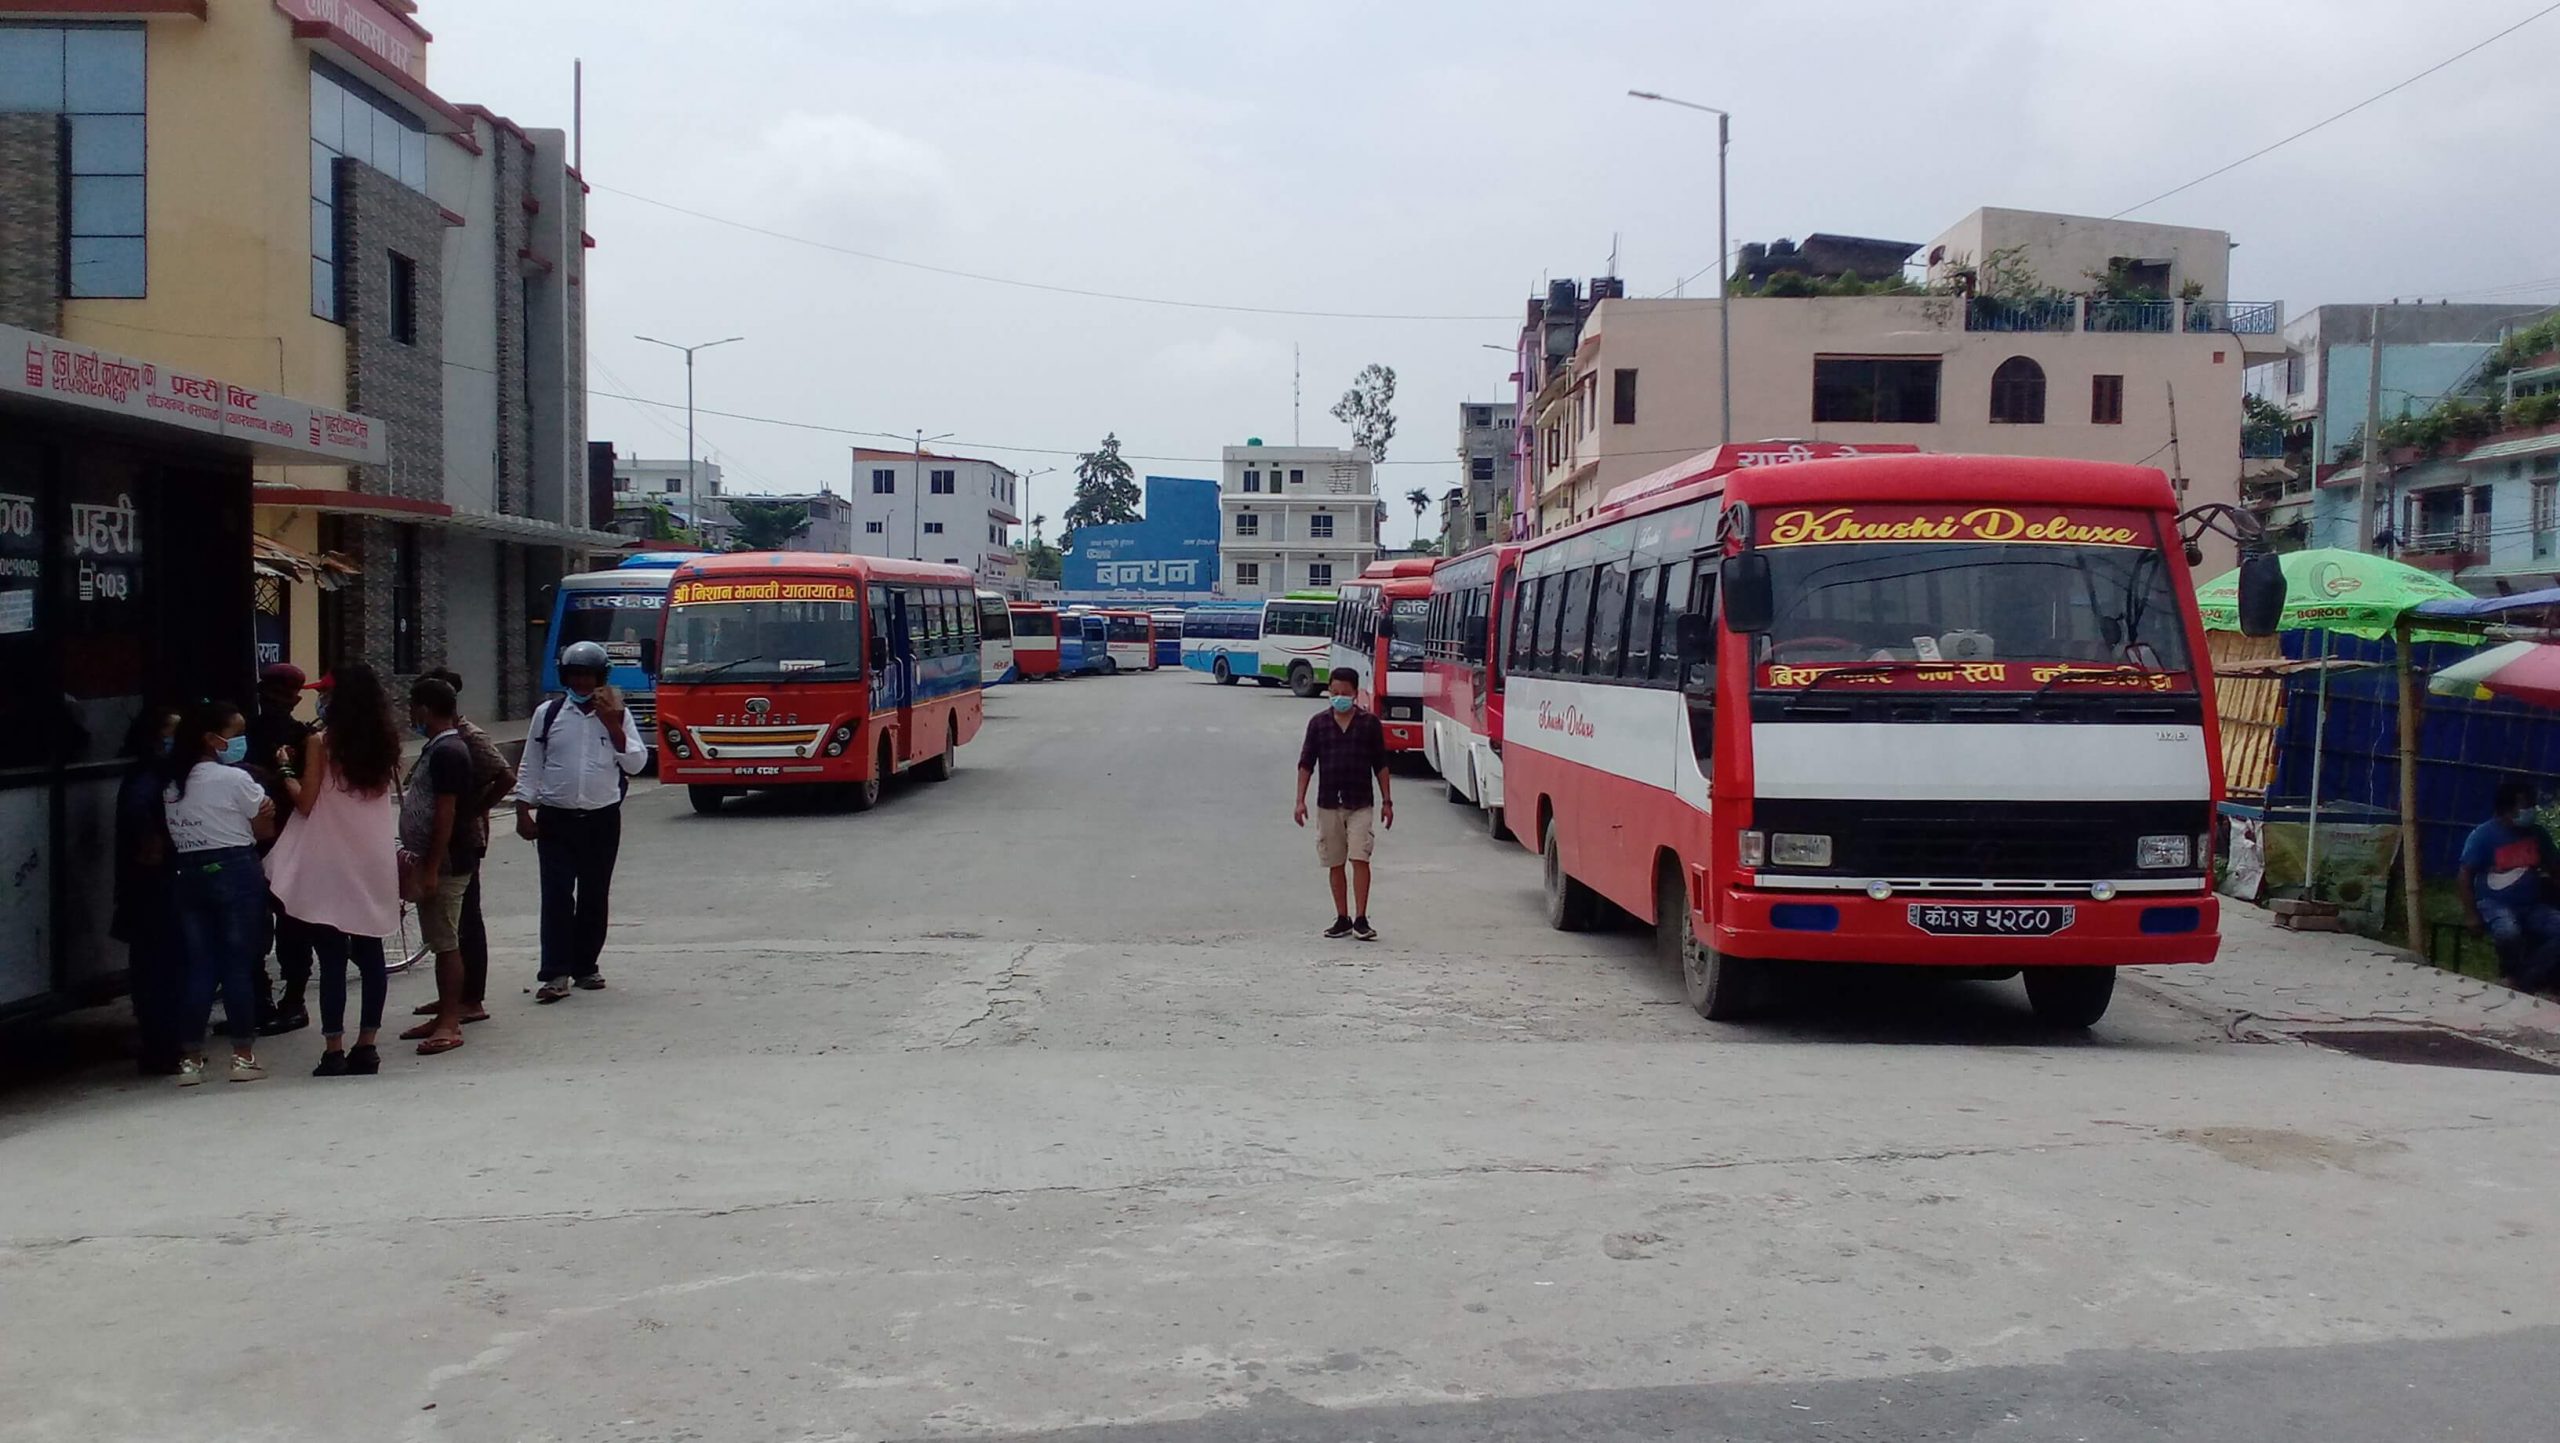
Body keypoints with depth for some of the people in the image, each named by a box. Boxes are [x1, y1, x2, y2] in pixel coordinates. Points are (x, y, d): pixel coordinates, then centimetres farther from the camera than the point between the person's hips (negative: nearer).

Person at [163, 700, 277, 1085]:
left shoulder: (172, 785, 12)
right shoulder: (235, 780, -8)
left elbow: (176, 833, 8)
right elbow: (265, 829, -5)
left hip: (186, 875, 6)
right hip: (234, 872, -6)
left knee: (199, 966, 9)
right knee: (239, 964, 1)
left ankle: (190, 1058, 9)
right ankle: (243, 1055, 6)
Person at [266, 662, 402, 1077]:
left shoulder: (322, 742, -8)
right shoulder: (385, 745, 5)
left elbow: (306, 803, -7)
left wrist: (287, 775, 9)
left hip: (330, 865, -4)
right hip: (374, 861, 4)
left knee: (331, 959, -2)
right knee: (370, 955, 8)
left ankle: (334, 1050, -2)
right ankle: (366, 1046, 10)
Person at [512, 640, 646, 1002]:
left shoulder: (616, 714, 4)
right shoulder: (547, 713, 4)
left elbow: (636, 763, -4)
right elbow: (530, 766, 7)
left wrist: (612, 724, -13)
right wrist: (523, 812, 1)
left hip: (602, 819, 1)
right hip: (556, 820, -1)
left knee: (595, 895, 7)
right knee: (557, 894, -7)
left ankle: (585, 966, 19)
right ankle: (556, 973, -9)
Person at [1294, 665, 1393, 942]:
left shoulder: (1369, 723, 1)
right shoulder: (1318, 723, 3)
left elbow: (1380, 764, 6)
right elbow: (1306, 763, 5)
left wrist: (1386, 800, 4)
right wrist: (1300, 800, -1)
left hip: (1360, 803, -2)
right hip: (1328, 804, 2)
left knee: (1360, 859, -11)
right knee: (1335, 864, 8)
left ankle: (1360, 919, -8)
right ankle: (1342, 919, 16)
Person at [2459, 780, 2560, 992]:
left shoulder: (2537, 833, 6)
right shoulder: (2484, 835, -9)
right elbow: (2465, 876, -9)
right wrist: (2471, 914, -15)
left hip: (2532, 905, 5)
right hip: (2495, 903, -5)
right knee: (2509, 933, -37)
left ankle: (2524, 980, -16)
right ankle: (2513, 976, -5)